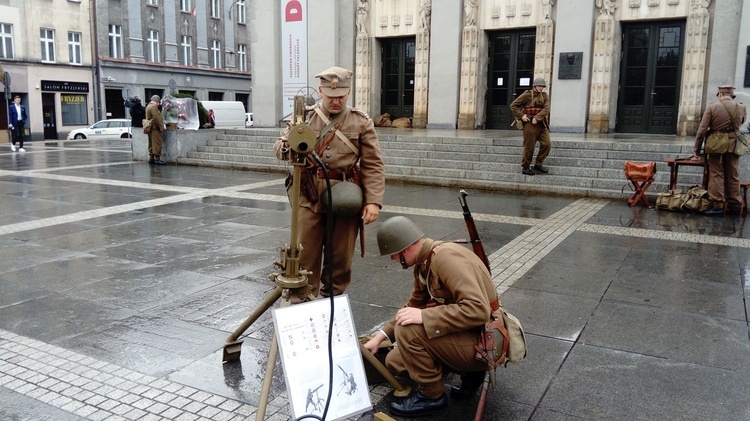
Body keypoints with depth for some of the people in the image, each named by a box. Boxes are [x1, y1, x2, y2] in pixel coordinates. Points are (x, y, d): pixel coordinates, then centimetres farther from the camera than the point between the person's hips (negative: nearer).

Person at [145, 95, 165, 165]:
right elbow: (157, 118, -21)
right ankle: (157, 158, -10)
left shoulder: (148, 106, 19)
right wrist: (161, 127, -16)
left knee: (151, 143, 13)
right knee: (157, 143, -9)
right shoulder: (153, 107, -14)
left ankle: (151, 158, 17)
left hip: (150, 128, 11)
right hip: (155, 128, -11)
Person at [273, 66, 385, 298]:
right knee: (305, 256, 4)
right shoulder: (305, 116, 5)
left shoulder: (362, 122, 3)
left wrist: (373, 200, -12)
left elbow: (373, 165, -1)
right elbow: (280, 147, 4)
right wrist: (288, 145, -22)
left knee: (340, 259, 10)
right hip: (310, 198, 0)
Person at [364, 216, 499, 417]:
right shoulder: (424, 262, 3)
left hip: (483, 341, -10)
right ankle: (469, 372, 13)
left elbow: (478, 310, -34)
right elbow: (414, 305, 17)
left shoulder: (446, 257, -26)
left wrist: (424, 316, -32)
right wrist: (380, 336, 11)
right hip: (465, 335, 10)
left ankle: (431, 395, -3)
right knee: (394, 362, 13)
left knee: (407, 329, -24)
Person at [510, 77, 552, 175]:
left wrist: (537, 118, -19)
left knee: (547, 144, -5)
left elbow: (546, 109, -5)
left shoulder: (545, 96, 9)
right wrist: (521, 116, -11)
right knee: (529, 147, -1)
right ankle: (525, 168, 13)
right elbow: (513, 105, -2)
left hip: (541, 124, 4)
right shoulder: (527, 95, -2)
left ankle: (538, 165, 11)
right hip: (529, 124, -4)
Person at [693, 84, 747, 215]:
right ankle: (734, 204, 21)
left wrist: (696, 149, -3)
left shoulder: (712, 107, -10)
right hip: (733, 146, 3)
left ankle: (717, 206, 0)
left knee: (716, 175, 3)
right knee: (733, 176, 13)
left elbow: (702, 130, -10)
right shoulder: (742, 108, 0)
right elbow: (740, 124, 18)